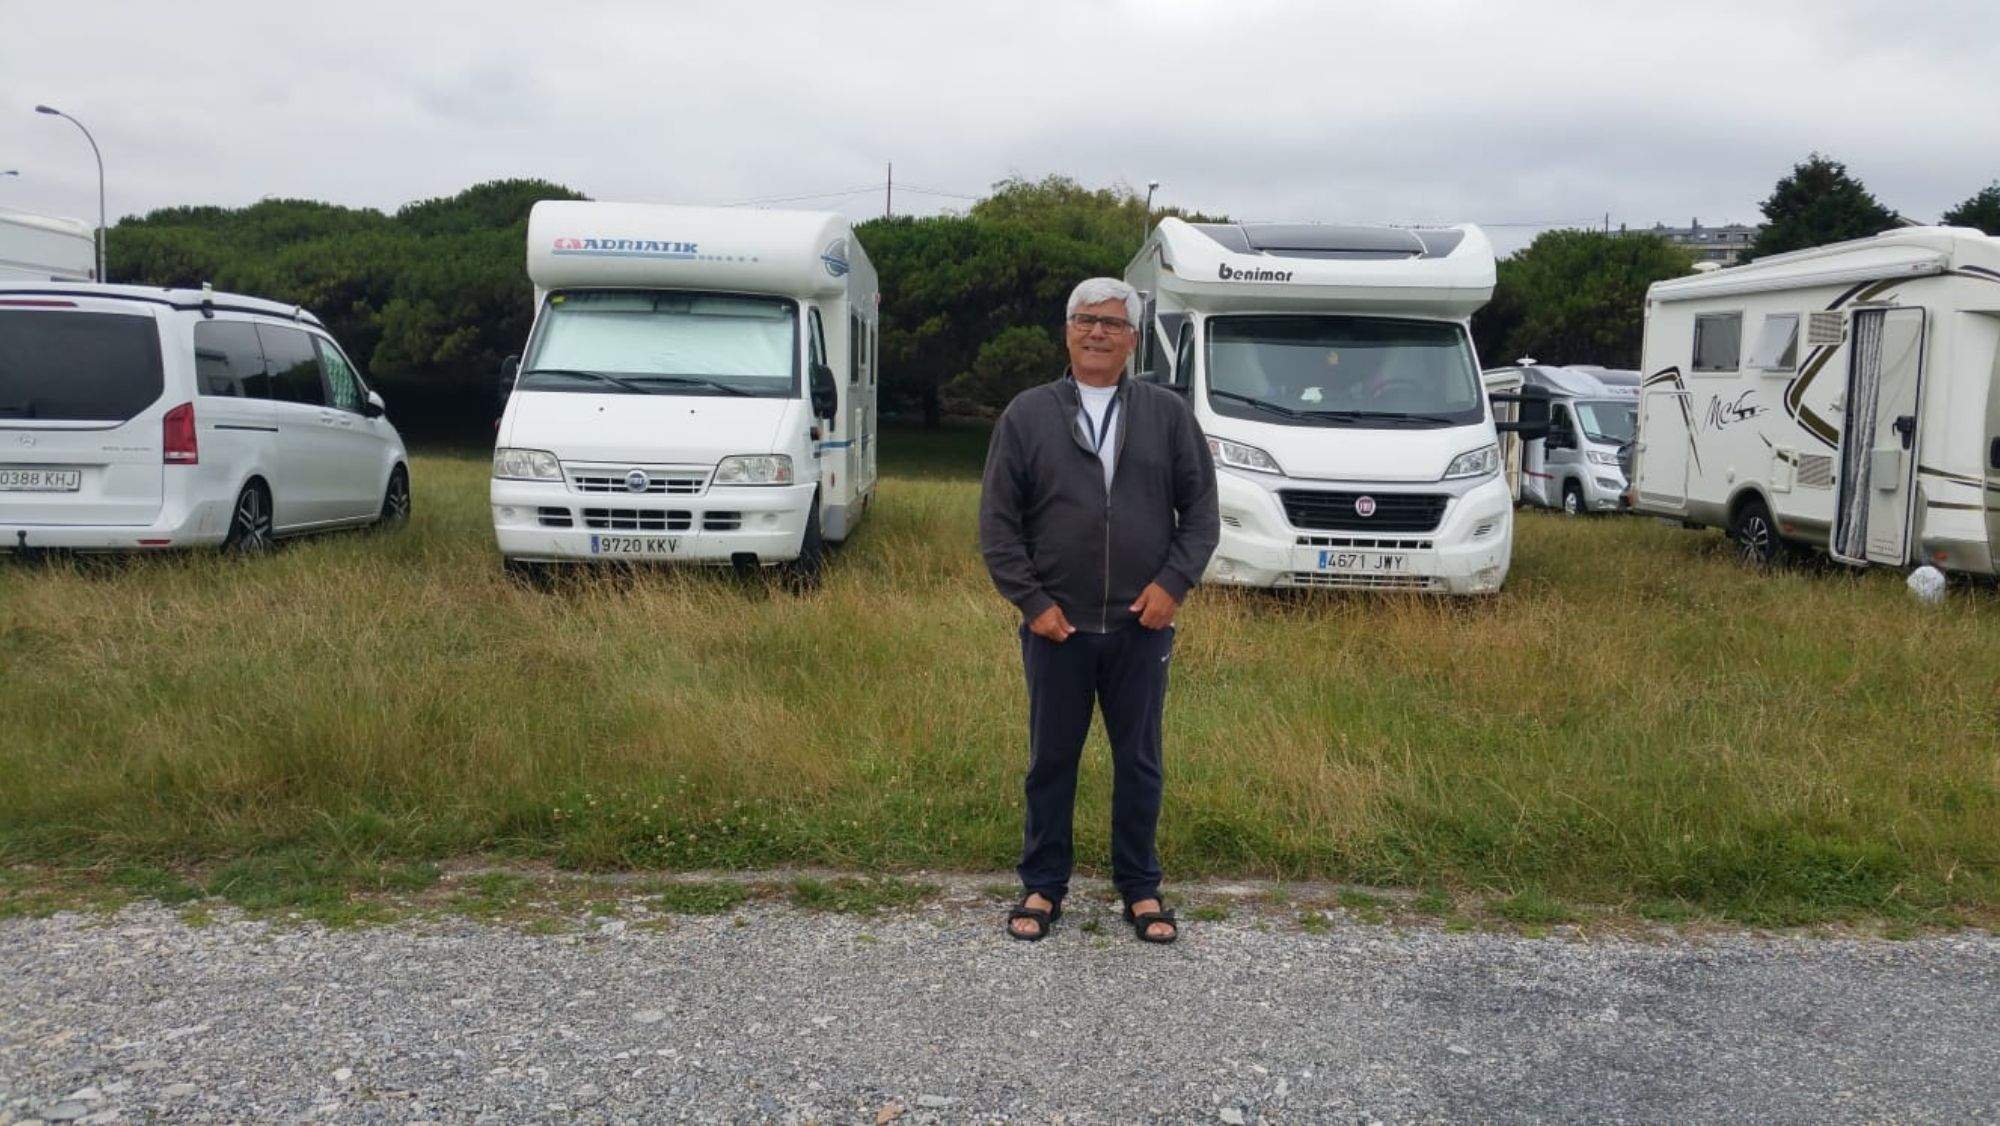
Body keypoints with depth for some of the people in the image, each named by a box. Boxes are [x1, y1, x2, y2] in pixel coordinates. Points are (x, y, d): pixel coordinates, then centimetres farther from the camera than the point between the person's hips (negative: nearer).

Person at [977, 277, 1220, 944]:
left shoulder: (1168, 414, 5)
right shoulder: (1028, 414, 3)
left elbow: (1201, 510, 6)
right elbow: (997, 522, 2)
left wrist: (1174, 582, -7)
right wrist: (1032, 601, -6)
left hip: (1141, 627, 1)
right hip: (1055, 628, 0)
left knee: (1139, 763, 10)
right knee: (1051, 761, 10)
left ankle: (1140, 889, 25)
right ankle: (1043, 887, 24)